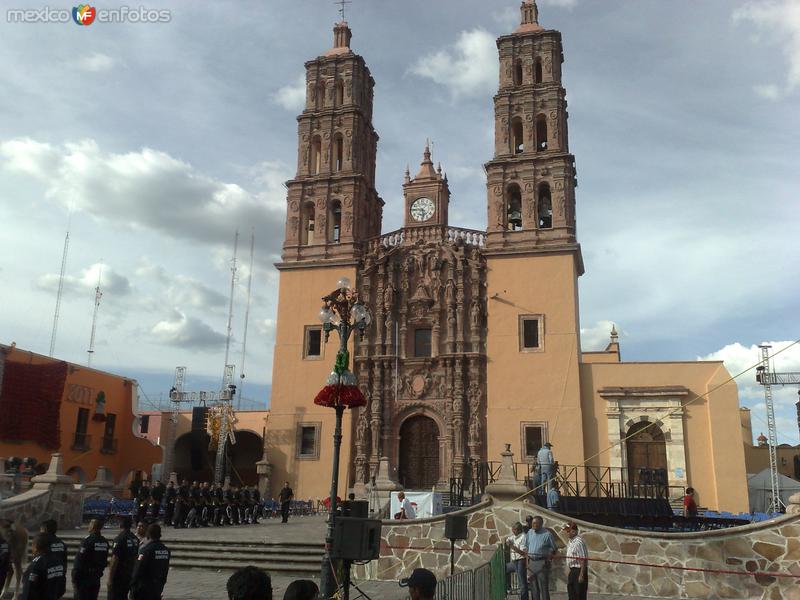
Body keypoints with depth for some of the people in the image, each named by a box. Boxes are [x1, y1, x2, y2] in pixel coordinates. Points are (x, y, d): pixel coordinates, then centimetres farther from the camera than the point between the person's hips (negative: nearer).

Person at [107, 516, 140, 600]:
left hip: (118, 576, -7)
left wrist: (110, 579, -13)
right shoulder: (135, 539, 4)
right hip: (129, 575, 7)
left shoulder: (119, 539, -17)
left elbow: (114, 560, -18)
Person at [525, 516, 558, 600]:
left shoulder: (547, 534, -7)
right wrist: (527, 559, 10)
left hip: (542, 562, -5)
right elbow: (526, 547, 17)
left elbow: (554, 549, -1)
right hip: (531, 562, 5)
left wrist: (548, 559, -7)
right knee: (533, 587, 11)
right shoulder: (530, 533, 9)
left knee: (543, 587, -5)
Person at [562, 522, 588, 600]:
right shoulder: (570, 542, 12)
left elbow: (583, 560, -22)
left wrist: (581, 575, -22)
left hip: (579, 570, -10)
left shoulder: (578, 542, -19)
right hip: (572, 571, 10)